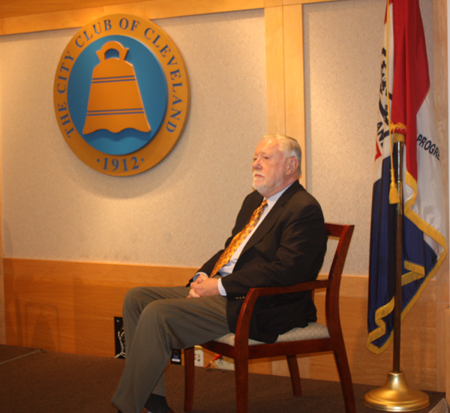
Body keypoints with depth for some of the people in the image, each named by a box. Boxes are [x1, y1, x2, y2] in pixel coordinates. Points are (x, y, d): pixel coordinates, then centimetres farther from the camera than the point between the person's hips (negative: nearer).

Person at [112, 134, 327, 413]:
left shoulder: (304, 209, -12)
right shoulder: (255, 201, 20)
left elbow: (283, 271, -22)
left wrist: (220, 285, -19)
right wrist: (203, 276, 3)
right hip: (219, 291, 11)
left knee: (157, 315, -24)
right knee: (137, 298, 3)